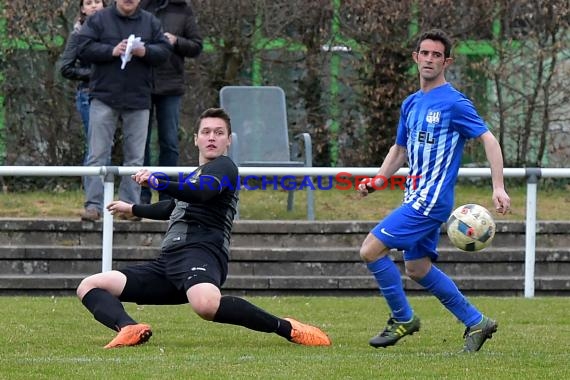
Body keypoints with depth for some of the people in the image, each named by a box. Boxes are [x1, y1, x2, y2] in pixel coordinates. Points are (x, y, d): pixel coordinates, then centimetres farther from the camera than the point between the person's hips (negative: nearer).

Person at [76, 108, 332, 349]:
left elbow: (200, 193, -17)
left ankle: (287, 328, -29)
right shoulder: (196, 175, 31)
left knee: (206, 305, -45)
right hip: (168, 260, 9)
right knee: (89, 286, -5)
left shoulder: (224, 167, 5)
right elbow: (173, 208, 51)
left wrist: (157, 183, -29)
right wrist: (132, 209, 65)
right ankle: (129, 329, -37)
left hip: (200, 252, -9)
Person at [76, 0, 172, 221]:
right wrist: (112, 51, -17)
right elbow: (84, 49, -5)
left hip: (138, 100, 2)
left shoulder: (150, 23, 10)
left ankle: (130, 204, 10)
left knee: (135, 156, 4)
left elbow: (164, 51, 5)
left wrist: (144, 52, -15)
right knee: (98, 153, -4)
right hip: (104, 97, -2)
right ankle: (93, 205, -4)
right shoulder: (99, 20, 3)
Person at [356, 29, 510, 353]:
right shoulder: (411, 104, 14)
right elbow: (400, 150, 25)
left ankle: (403, 319, 2)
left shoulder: (454, 102, -10)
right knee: (418, 268, 12)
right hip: (417, 198, 9)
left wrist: (498, 187, -21)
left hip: (432, 199, -9)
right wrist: (378, 180, 10)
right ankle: (476, 322, 21)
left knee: (371, 250, -13)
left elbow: (489, 140, -13)